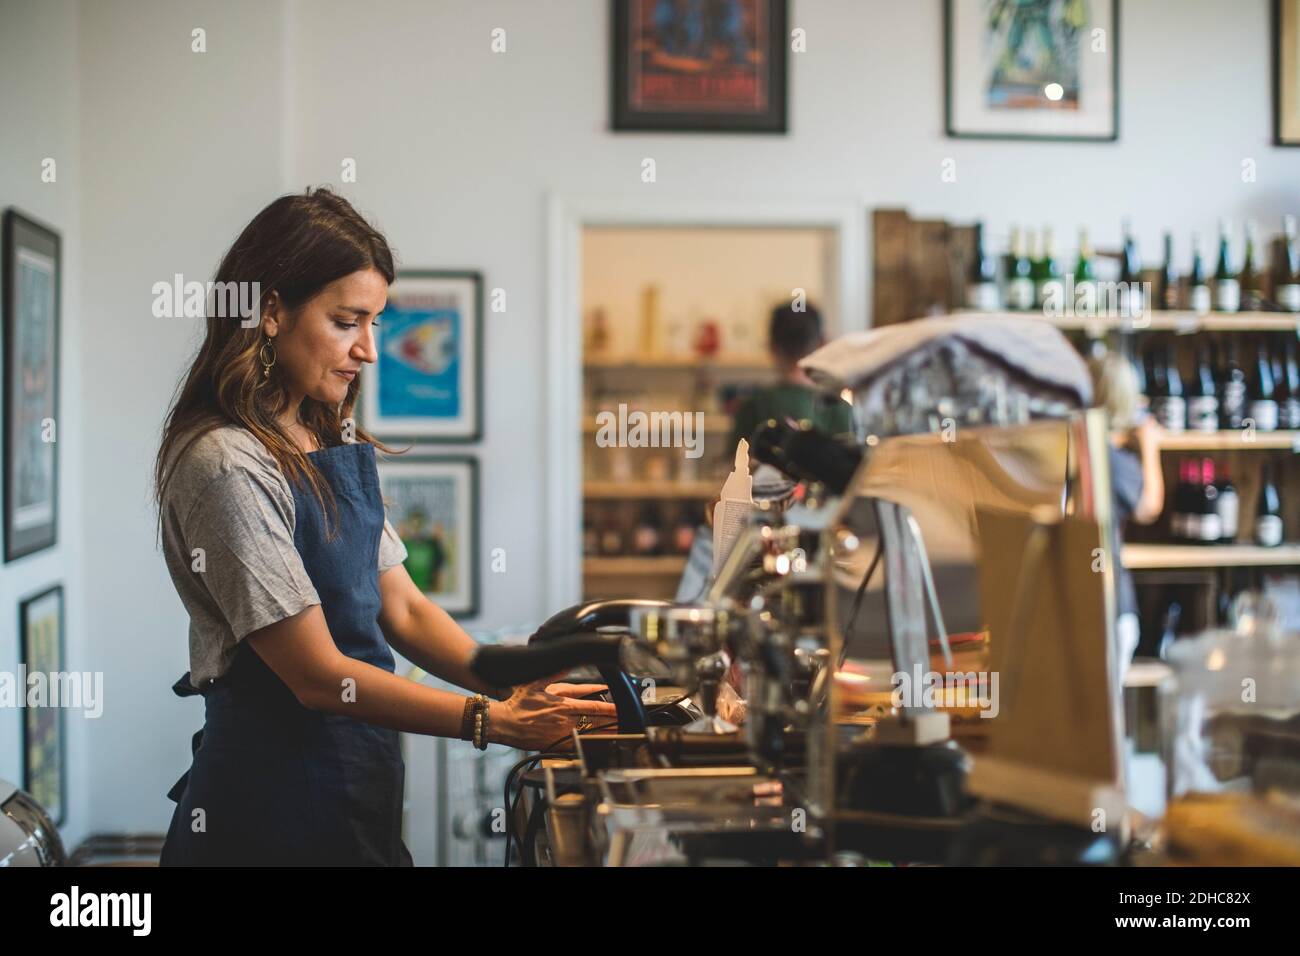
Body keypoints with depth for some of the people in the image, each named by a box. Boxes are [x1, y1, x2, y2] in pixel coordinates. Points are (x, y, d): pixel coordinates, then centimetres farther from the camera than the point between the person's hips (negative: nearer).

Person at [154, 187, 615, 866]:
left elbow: (402, 608, 6)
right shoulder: (228, 466, -18)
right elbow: (317, 675, -20)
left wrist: (518, 689, -8)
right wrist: (495, 721, -18)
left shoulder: (338, 446, 9)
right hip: (273, 798, -8)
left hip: (359, 788, 8)